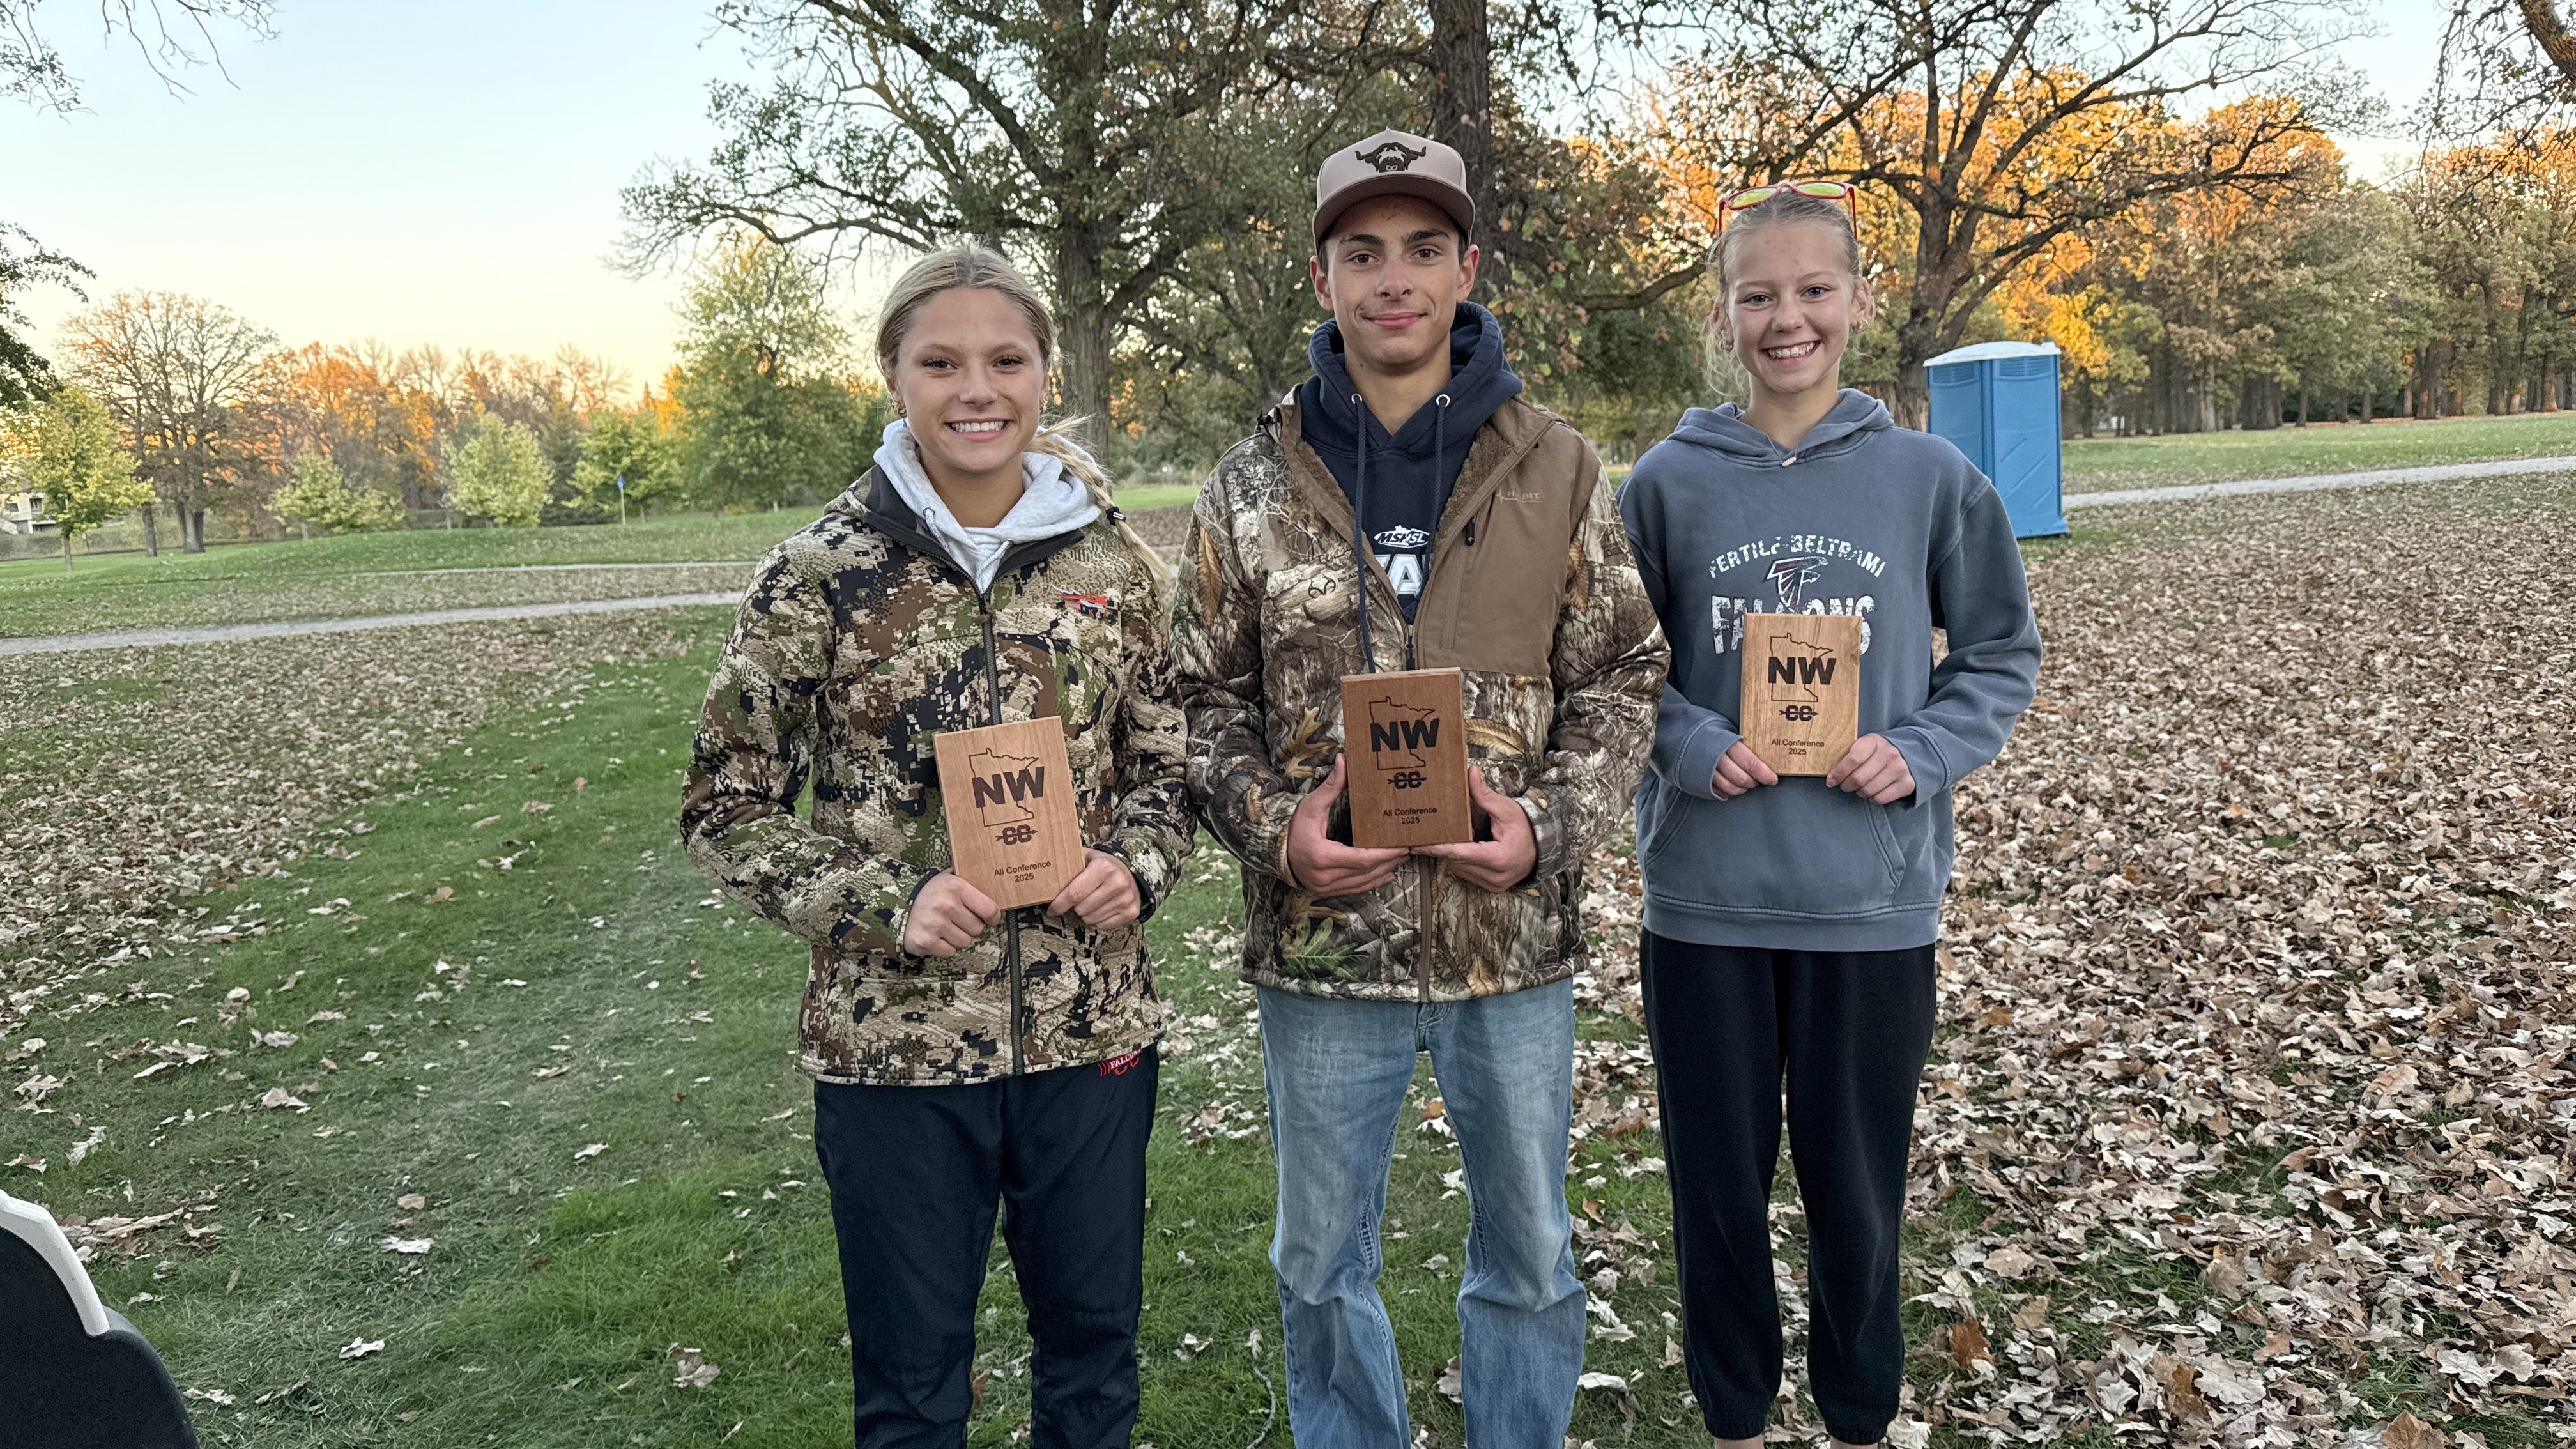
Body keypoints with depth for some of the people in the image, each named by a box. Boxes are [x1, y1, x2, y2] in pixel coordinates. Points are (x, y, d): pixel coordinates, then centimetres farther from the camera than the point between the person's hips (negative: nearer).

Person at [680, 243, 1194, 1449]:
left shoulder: (1115, 562, 0)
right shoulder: (816, 578, -7)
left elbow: (1171, 762, 10)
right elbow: (728, 812, -3)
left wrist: (1136, 864, -11)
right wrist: (887, 902, -18)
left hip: (1091, 1027, 2)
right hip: (894, 1042, -2)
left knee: (1094, 1350, 20)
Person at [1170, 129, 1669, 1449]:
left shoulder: (1555, 470, 0)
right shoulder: (1254, 486, 0)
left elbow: (1622, 679, 2)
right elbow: (1206, 698, 3)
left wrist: (1552, 827, -13)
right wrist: (1275, 830, -14)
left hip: (1514, 938, 0)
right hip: (1322, 941, 0)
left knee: (1527, 1255, 17)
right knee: (1323, 1265, 16)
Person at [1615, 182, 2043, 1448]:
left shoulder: (1930, 478, -1)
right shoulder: (1669, 481, -1)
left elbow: (2001, 656, 7)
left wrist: (1923, 754, -9)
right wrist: (1689, 742, -12)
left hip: (1872, 900, 0)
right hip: (1703, 895, 0)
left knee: (1855, 1187, 13)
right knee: (1718, 1184, 12)